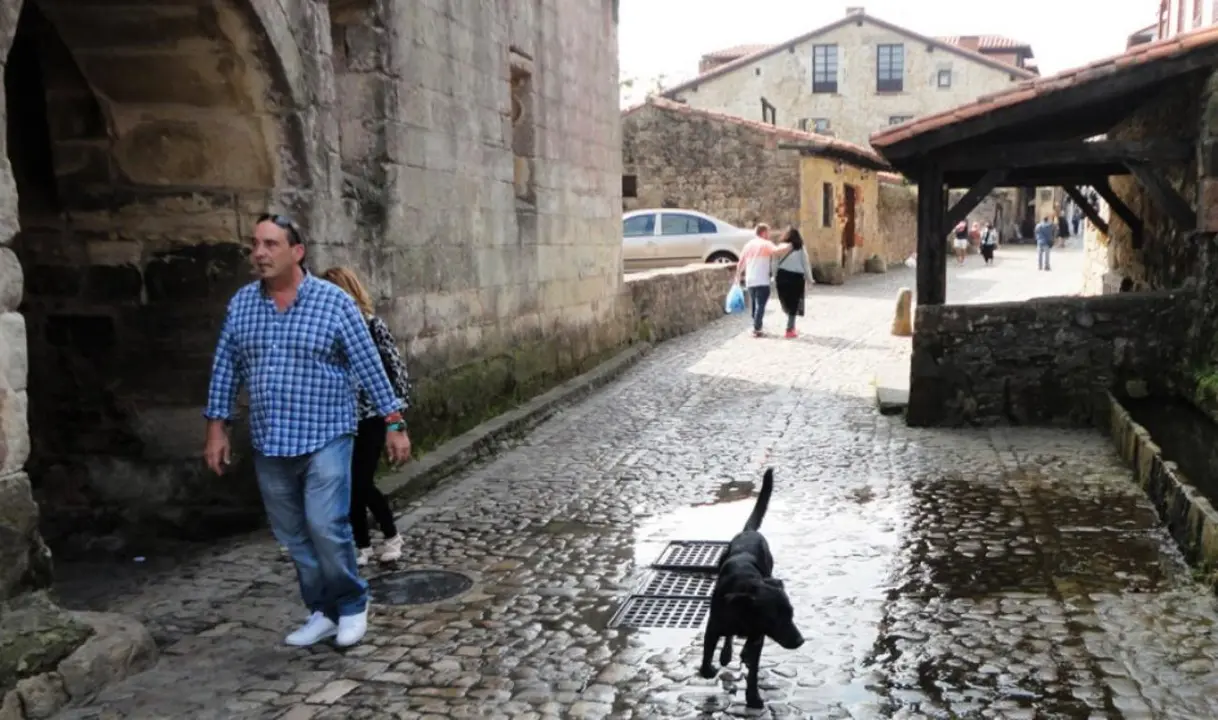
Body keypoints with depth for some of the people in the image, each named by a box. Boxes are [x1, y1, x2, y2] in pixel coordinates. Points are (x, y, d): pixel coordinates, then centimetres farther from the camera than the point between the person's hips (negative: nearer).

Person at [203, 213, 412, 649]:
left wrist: (393, 423, -7)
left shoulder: (334, 301, -7)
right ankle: (323, 611, 24)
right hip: (269, 445, 5)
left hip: (325, 438, -4)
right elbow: (225, 368, 11)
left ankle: (352, 605, 11)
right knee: (294, 537, 10)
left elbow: (368, 365, -6)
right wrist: (217, 428, 7)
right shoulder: (241, 304, 4)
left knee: (326, 528, -11)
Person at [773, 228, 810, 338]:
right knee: (793, 304, 6)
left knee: (786, 303, 18)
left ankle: (791, 325, 25)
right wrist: (808, 279, 10)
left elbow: (775, 265, 0)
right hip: (796, 278, -2)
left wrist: (775, 279, 9)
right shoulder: (801, 250, -4)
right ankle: (790, 329, 6)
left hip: (782, 277, 2)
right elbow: (806, 266, 0)